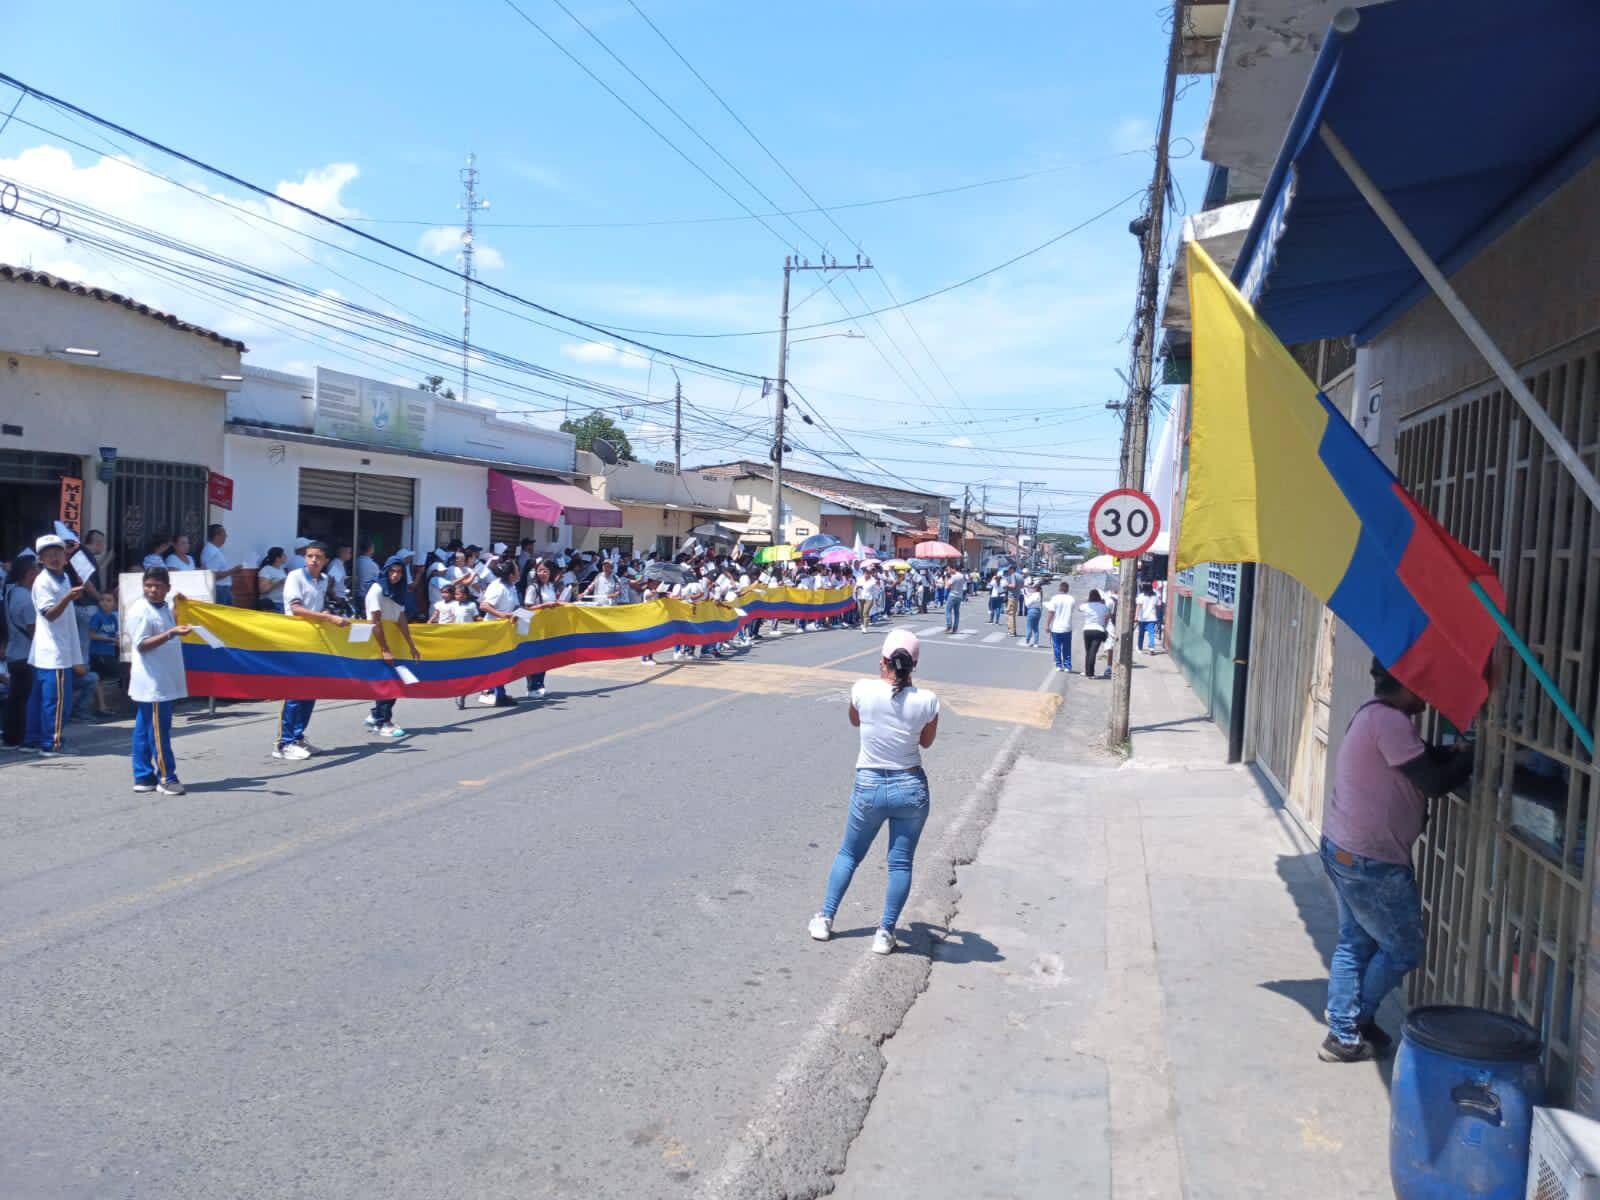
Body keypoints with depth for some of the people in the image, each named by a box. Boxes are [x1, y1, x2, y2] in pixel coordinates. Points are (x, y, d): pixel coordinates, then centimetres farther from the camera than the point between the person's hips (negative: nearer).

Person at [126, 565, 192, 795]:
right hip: (151, 682, -8)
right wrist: (171, 633, -28)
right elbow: (141, 644, -18)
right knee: (158, 731, -3)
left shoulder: (165, 608, 12)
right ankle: (166, 778, 3)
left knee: (144, 731, 13)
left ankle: (144, 778, 18)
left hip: (164, 681, 8)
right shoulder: (139, 610, -13)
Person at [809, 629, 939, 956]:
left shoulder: (863, 690, -13)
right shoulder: (926, 700, -13)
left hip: (869, 785, 1)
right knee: (900, 863, 11)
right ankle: (885, 933, 15)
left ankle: (825, 919, 26)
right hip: (911, 787, -1)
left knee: (849, 854, 19)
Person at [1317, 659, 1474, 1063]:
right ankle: (1350, 1032, 18)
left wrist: (1456, 752, 1)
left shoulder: (1375, 715, 10)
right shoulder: (1389, 721, -22)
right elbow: (1434, 781, -20)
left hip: (1344, 849, 10)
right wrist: (1471, 756, -5)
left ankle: (1344, 1033, 23)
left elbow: (1427, 758, 15)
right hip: (1370, 860, -10)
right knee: (1403, 949, 8)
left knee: (1355, 943, 17)